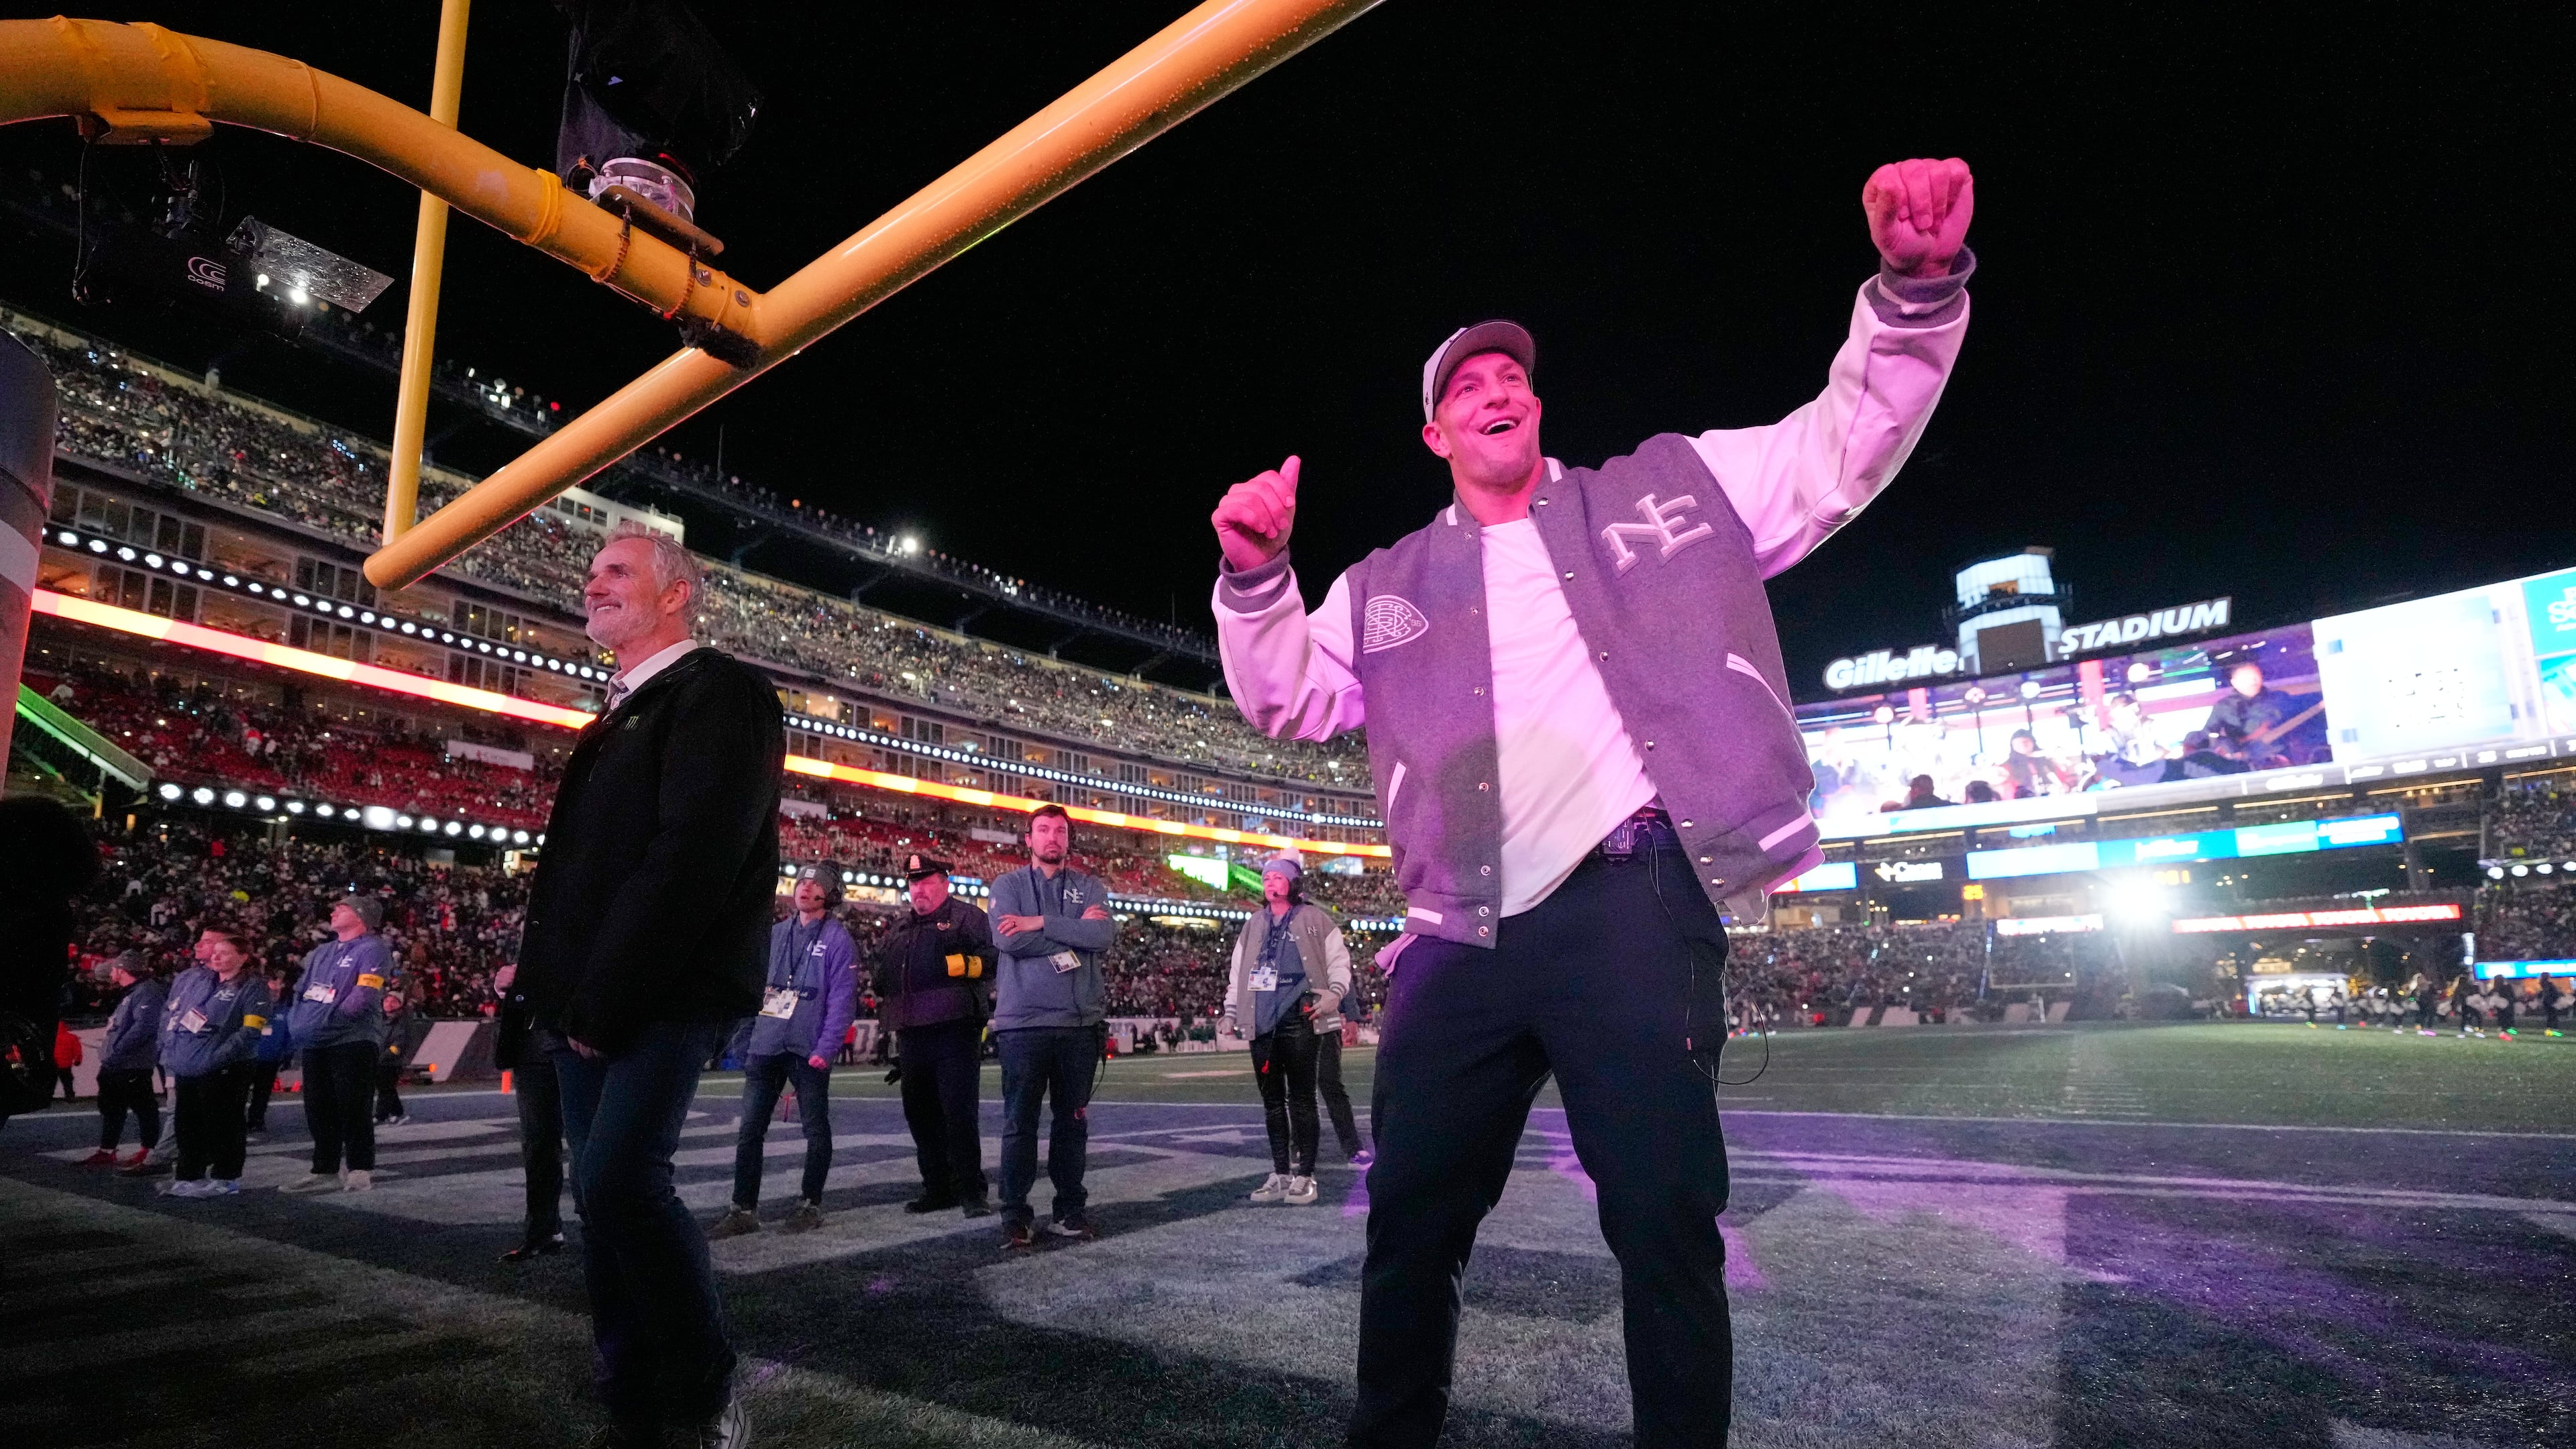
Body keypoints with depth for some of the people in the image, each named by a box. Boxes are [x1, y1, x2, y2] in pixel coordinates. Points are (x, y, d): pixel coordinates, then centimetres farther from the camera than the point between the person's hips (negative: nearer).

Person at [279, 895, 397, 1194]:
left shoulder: (373, 950, -7)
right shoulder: (320, 953, 20)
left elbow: (363, 997, -17)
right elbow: (301, 992, 19)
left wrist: (327, 1022, -22)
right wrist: (297, 1024, 2)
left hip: (353, 1041, -8)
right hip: (315, 1044, 8)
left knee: (353, 1109, -4)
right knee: (318, 1110, 12)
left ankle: (359, 1171, 3)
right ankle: (325, 1171, 21)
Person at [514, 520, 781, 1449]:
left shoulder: (720, 690, -8)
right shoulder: (620, 712, 21)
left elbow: (696, 851, -19)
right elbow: (578, 857, 20)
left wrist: (605, 994, -18)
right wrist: (557, 986, 10)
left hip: (664, 995, -9)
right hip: (590, 1004, 9)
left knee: (621, 1181, -17)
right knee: (602, 1194, 9)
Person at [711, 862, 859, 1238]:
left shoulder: (837, 938, -5)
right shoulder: (775, 934, 12)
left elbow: (843, 999, -11)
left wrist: (824, 1049, -18)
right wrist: (745, 1043, 10)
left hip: (808, 1050, -5)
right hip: (765, 1048, 5)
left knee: (816, 1130, 6)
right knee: (749, 1130, 5)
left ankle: (810, 1204, 18)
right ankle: (743, 1209, 13)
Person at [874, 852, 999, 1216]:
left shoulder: (967, 917, 2)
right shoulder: (900, 930, 24)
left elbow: (994, 956, -9)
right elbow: (882, 969, 34)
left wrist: (961, 964, -24)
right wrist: (882, 994, 15)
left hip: (955, 1029, -7)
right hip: (912, 1033, 8)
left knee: (959, 1111, -8)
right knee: (920, 1114, 11)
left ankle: (971, 1191, 0)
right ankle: (938, 1189, 23)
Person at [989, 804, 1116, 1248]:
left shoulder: (1090, 887, 10)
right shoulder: (1008, 886, 6)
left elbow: (1105, 934, -9)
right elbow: (1009, 940, -12)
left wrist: (1040, 923, -12)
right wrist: (1075, 931, -9)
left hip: (1080, 1021, 2)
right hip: (1023, 1020, -2)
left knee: (1074, 1121, 9)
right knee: (1019, 1122, 3)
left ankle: (1070, 1209, 20)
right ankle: (1015, 1215, 14)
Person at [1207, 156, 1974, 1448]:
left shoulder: (1666, 488, 15)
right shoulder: (1389, 586, 19)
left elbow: (1846, 442, 13)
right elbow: (1290, 697, 13)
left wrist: (1916, 289, -4)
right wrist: (1255, 578, -5)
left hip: (1632, 904, -2)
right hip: (1462, 937, 3)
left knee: (1667, 1221, 1)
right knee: (1411, 1226, 12)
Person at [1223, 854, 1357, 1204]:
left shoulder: (1314, 919, 3)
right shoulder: (1254, 925, 18)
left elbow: (1339, 959, 3)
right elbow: (1237, 971, 22)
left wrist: (1334, 994, -12)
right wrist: (1230, 1013, 16)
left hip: (1300, 1022, -5)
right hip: (1262, 1024, 5)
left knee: (1301, 1099, -3)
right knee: (1272, 1101, 9)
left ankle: (1304, 1175, 5)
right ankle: (1280, 1174, 18)